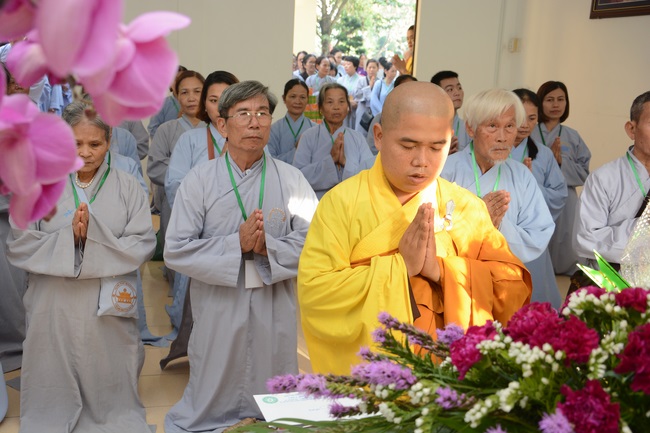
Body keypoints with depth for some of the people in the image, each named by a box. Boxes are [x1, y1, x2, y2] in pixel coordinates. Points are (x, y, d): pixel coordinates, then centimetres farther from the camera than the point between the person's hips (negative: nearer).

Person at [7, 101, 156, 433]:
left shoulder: (127, 187, 1)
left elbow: (143, 245, -6)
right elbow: (18, 246, -2)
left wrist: (92, 234, -18)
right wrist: (67, 238, -16)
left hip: (108, 309, 0)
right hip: (53, 309, 1)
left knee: (109, 385, 9)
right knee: (54, 386, 9)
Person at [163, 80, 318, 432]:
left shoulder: (291, 180, 0)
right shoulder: (199, 180, -3)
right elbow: (176, 250, -8)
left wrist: (267, 246, -20)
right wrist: (237, 243, -16)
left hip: (275, 312, 1)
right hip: (218, 309, -1)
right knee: (211, 404, 12)